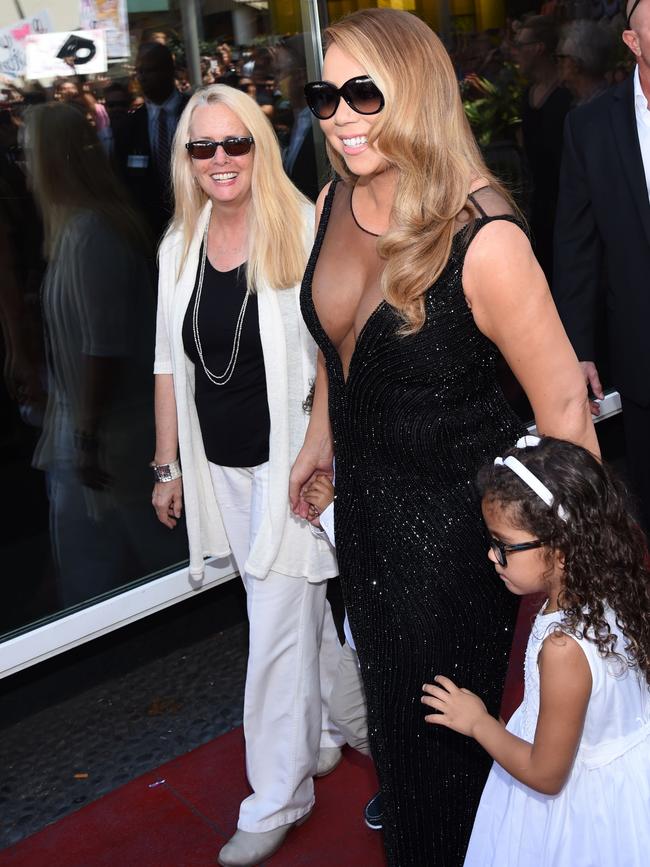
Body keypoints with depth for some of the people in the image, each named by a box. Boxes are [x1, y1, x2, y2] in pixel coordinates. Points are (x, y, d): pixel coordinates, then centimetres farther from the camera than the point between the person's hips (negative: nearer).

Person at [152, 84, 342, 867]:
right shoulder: (180, 245, 5)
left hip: (288, 462, -5)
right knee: (295, 610, 19)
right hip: (221, 468, 5)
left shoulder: (304, 233, -11)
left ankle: (276, 797, 18)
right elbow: (170, 362, 9)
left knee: (278, 626, 1)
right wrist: (168, 465, 10)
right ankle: (324, 734, 40)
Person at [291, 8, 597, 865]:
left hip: (453, 509, -6)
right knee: (387, 694, 27)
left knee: (445, 721, 16)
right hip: (363, 493, 7)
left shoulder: (482, 239, -27)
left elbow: (562, 401, -22)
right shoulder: (335, 202, -6)